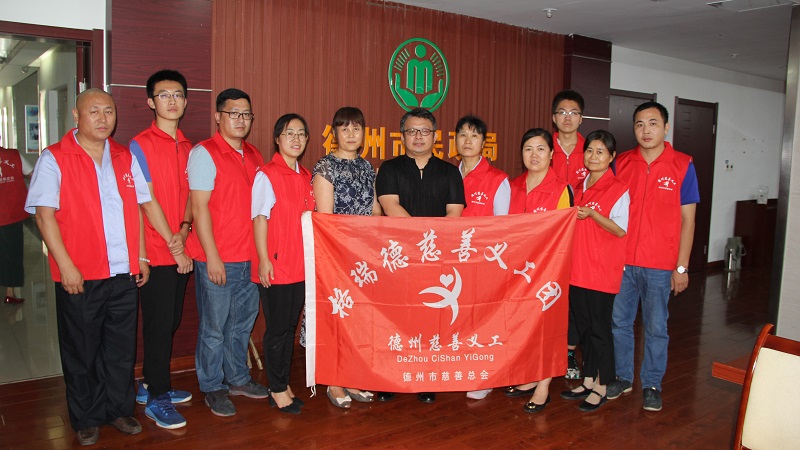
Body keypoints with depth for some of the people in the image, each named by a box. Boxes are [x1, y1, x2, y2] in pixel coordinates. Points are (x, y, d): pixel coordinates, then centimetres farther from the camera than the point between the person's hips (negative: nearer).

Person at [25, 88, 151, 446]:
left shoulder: (125, 158, 10)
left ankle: (119, 409, 29)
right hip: (80, 276, -4)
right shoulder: (54, 159, -4)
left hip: (124, 273, 4)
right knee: (81, 352, 9)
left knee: (121, 349, 13)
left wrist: (141, 257, 9)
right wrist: (65, 265, -16)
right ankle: (86, 419, 26)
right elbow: (44, 214, -10)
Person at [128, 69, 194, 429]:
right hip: (156, 251, -6)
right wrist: (172, 245, -11)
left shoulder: (188, 148, 12)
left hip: (180, 251, 6)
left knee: (172, 321, 13)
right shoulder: (140, 145, -8)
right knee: (158, 324, 0)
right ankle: (155, 398, 14)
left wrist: (184, 229, -4)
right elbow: (148, 200, -11)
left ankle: (152, 384, 30)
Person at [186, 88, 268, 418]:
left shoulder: (254, 155, 13)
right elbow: (199, 207, -13)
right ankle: (212, 387, 21)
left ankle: (238, 378, 33)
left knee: (243, 322, 17)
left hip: (250, 257, 7)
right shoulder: (204, 153, -8)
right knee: (214, 327, 5)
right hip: (216, 259, -6)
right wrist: (213, 256, -16)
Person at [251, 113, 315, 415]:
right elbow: (260, 219, -11)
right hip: (276, 267, -6)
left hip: (301, 266, 6)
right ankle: (277, 390, 17)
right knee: (277, 329, 3)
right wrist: (263, 260, -15)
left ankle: (283, 384, 27)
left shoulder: (306, 177, 11)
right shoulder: (267, 175, -8)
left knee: (290, 327, 14)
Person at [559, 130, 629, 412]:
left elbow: (620, 230, -12)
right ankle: (588, 381, 26)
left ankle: (601, 387, 15)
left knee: (599, 328, 2)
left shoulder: (618, 190, -7)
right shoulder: (579, 188, 13)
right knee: (583, 327, 13)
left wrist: (592, 214, -23)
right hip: (577, 269, 7)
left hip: (602, 271, -6)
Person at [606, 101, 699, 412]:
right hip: (621, 261, 3)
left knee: (656, 327, 7)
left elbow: (687, 219, -2)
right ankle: (623, 378, 28)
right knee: (619, 322, 11)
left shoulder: (682, 165, -3)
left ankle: (652, 385, 24)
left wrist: (682, 267, -5)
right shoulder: (621, 163, 3)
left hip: (659, 265, -2)